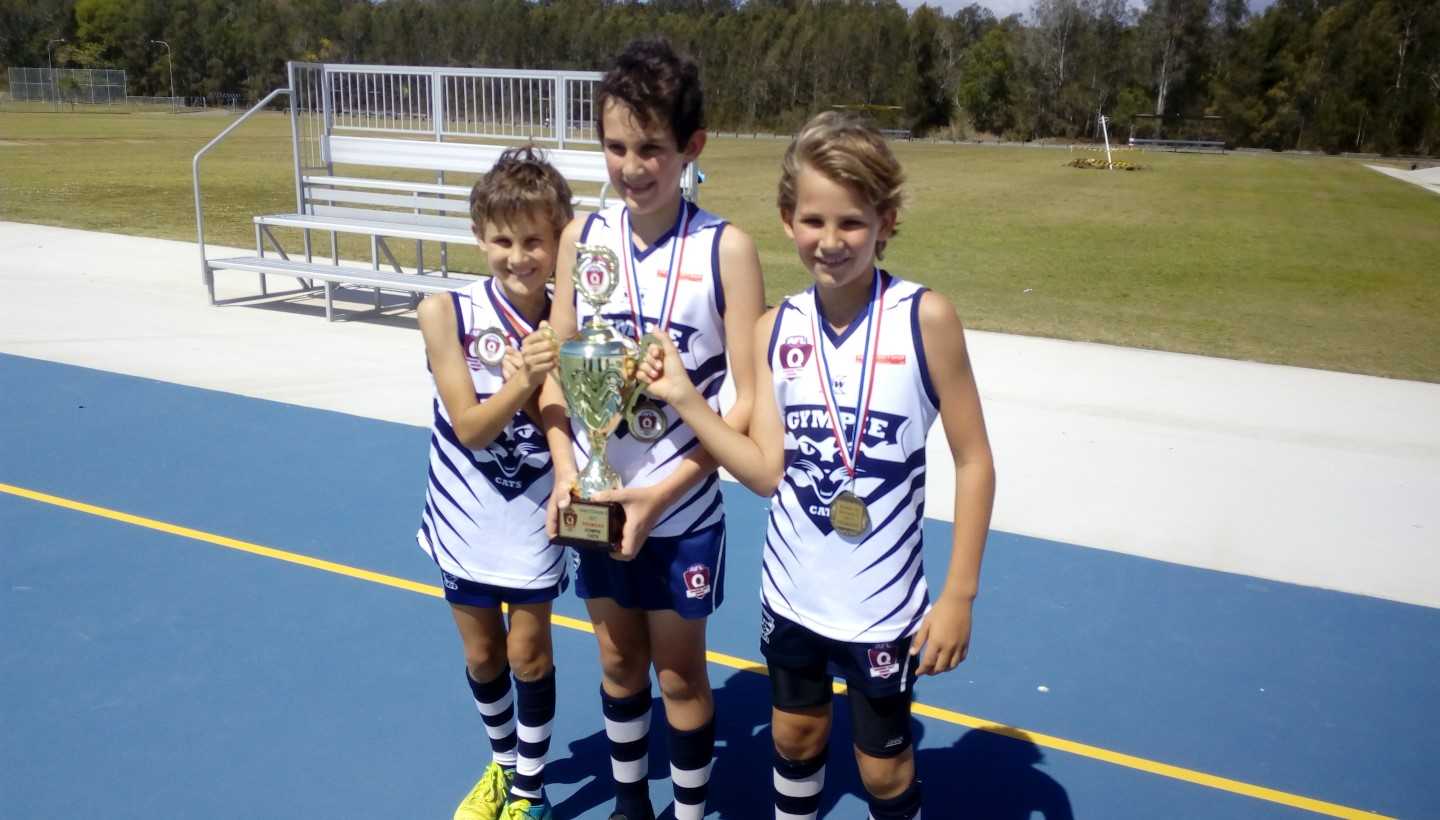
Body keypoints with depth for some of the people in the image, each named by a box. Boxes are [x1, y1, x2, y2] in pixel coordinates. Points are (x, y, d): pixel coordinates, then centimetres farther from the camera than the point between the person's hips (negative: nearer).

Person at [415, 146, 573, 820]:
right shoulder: (446, 313, -16)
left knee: (528, 655, 11)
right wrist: (521, 382, -35)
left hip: (532, 522, -1)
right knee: (482, 656, 17)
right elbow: (470, 428, -19)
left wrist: (537, 381, -31)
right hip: (465, 520, 1)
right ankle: (502, 765, 44)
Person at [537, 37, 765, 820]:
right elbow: (555, 368, 2)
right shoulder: (583, 235, -2)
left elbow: (749, 398, -14)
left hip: (682, 511, -3)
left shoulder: (725, 248, -14)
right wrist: (565, 468, -12)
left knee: (678, 673, 13)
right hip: (597, 502, 4)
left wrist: (664, 490, -18)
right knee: (619, 664, 20)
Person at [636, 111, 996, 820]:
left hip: (884, 603, -3)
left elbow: (974, 463, -11)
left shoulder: (925, 318, -16)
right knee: (795, 739, 24)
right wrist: (683, 397, -13)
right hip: (791, 592, 4)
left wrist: (958, 596, -11)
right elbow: (767, 471, -6)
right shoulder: (775, 329, -5)